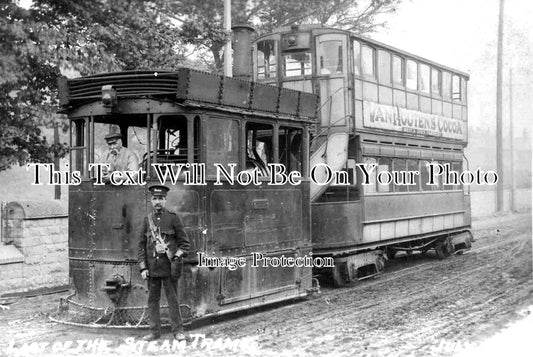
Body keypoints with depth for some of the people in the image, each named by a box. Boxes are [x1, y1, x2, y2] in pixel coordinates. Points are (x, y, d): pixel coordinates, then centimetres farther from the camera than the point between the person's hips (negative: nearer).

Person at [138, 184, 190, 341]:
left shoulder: (173, 218, 0)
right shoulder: (147, 220, 9)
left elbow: (184, 242, 1)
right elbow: (141, 246, 9)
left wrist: (176, 258, -12)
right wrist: (143, 268, 1)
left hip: (168, 267, -3)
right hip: (152, 267, 3)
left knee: (173, 299, 0)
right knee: (152, 300, 6)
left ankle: (177, 330, 8)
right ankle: (155, 331, 14)